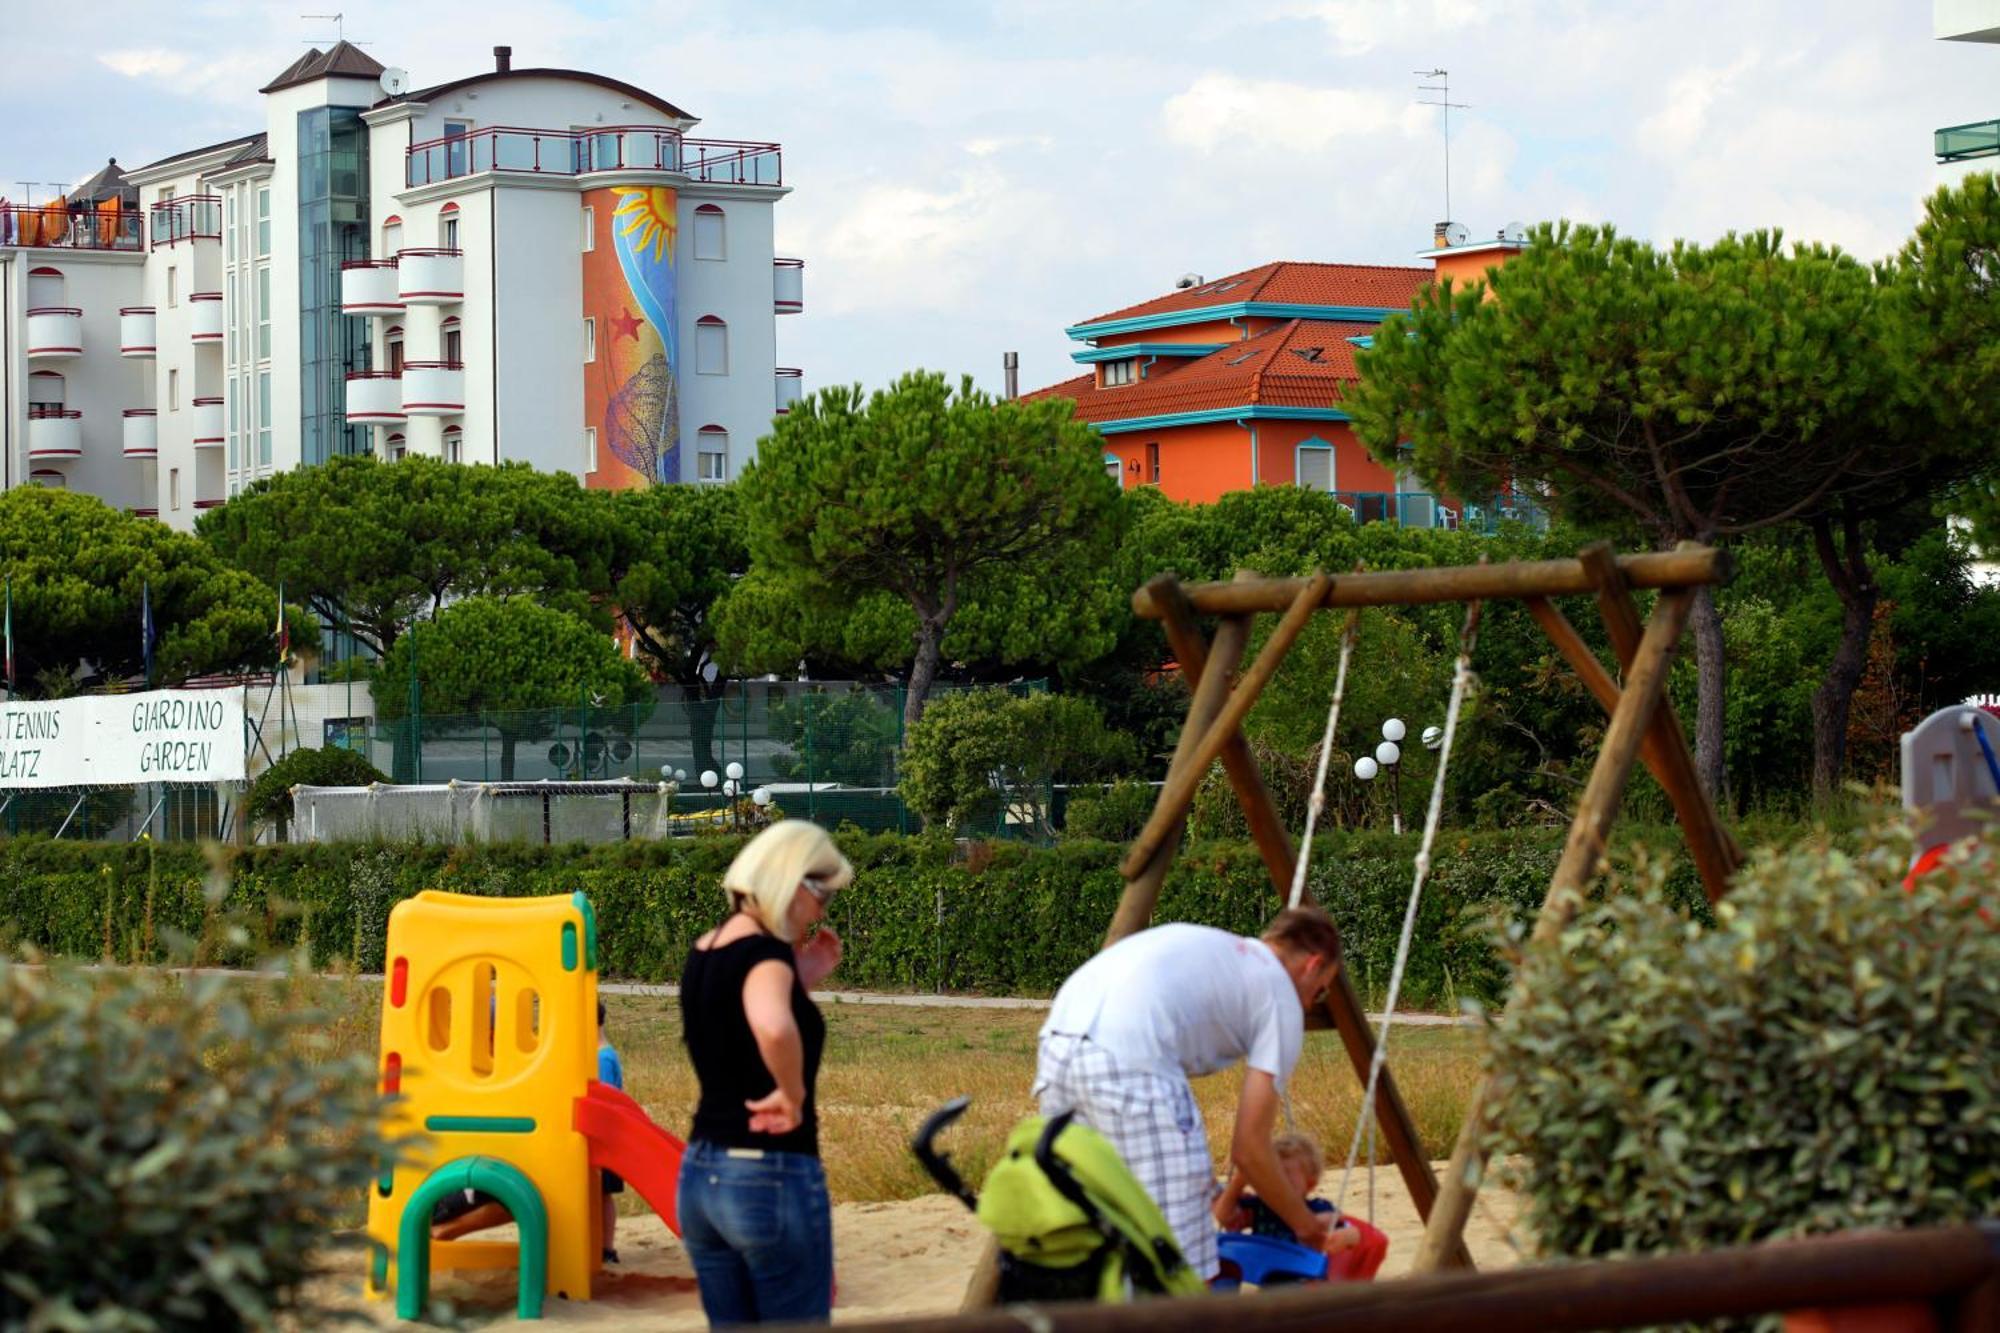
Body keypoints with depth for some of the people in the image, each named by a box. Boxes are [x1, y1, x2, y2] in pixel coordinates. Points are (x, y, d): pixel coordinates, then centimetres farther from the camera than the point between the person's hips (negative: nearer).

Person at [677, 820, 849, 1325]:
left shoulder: (703, 954, 11)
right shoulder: (765, 952, -15)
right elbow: (773, 1029, -36)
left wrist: (799, 981, 14)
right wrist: (793, 1096, -20)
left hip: (699, 1174, 8)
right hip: (773, 1175, -8)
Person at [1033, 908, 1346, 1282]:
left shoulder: (1209, 947, 33)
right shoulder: (1281, 998, 14)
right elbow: (1248, 1149, 10)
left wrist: (1214, 1193, 42)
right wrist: (1306, 1226, 27)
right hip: (1128, 1066, -8)